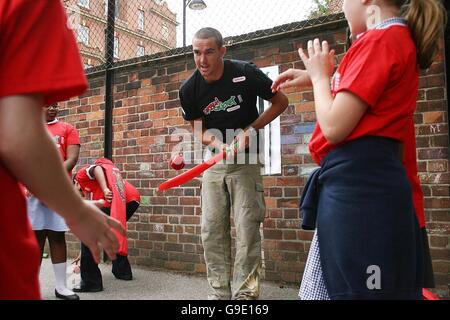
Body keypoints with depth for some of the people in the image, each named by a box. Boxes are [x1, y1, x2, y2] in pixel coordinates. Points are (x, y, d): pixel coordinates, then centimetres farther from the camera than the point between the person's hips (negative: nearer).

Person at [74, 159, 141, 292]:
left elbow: (97, 168, -4)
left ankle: (90, 282, 6)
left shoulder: (81, 174, 21)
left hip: (114, 199, -9)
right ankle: (122, 270, 36)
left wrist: (105, 189, -18)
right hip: (132, 199, 9)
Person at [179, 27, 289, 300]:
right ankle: (219, 292, 14)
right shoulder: (189, 90, -5)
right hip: (214, 161, 4)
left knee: (247, 228, -8)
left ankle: (245, 293, 3)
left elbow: (281, 101, -3)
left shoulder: (245, 73, -13)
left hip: (245, 160, -3)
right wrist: (217, 143, -20)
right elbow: (199, 129, 3)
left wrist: (251, 129, -15)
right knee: (212, 229, 2)